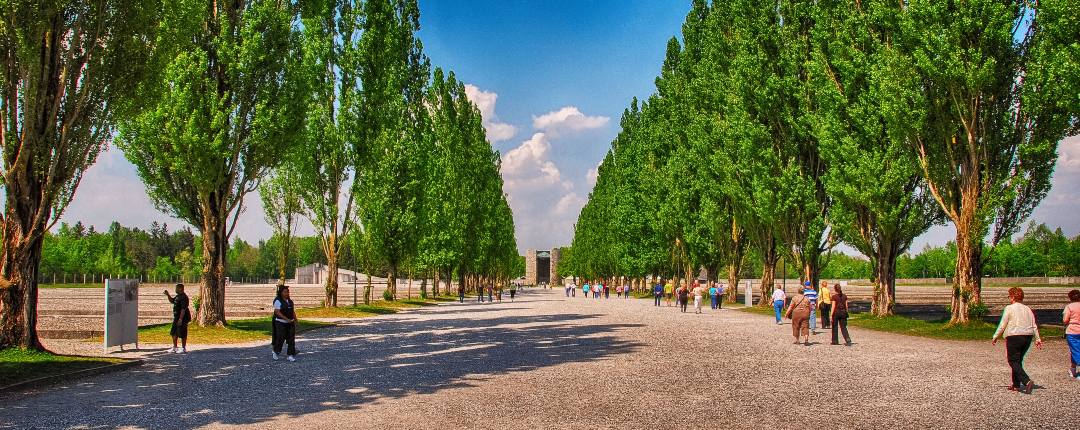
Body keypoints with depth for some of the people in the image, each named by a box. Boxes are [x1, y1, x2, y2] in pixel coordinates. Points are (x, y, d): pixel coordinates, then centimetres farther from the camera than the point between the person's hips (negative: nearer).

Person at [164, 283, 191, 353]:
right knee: (174, 332, 17)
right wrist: (168, 295, 14)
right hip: (176, 317, 11)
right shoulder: (178, 296, 12)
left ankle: (183, 348, 5)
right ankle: (174, 348, 28)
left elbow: (183, 309, -24)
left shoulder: (183, 297, -20)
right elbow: (172, 301, 30)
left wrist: (180, 319, -26)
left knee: (182, 334, -4)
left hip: (182, 318, -11)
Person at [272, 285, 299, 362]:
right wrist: (286, 319, -23)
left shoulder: (290, 301, 12)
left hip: (290, 323, 6)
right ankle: (276, 351, 25)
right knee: (280, 338, -2)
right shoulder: (278, 301, -9)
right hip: (281, 323, -6)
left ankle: (291, 355, -2)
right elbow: (277, 312, -17)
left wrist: (295, 320, 6)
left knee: (291, 339, -2)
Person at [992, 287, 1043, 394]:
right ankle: (1016, 385, 18)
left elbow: (1002, 326, -7)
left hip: (1014, 337, -7)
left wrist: (995, 337, 2)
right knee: (1018, 361, 16)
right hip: (1028, 337, 7)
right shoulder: (1028, 309, 12)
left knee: (1014, 362, -5)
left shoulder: (1009, 308, -7)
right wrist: (1038, 339, 18)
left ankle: (1027, 382, -23)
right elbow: (1034, 326, 13)